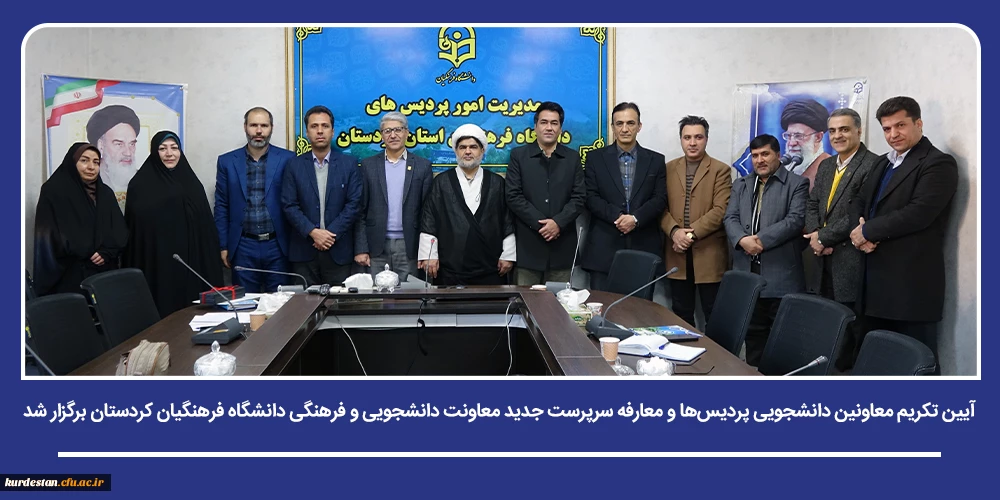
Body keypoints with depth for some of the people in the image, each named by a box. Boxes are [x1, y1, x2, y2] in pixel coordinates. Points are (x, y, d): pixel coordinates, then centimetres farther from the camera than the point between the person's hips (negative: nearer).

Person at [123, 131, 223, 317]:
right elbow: (133, 228, -1)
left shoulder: (192, 184, 10)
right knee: (160, 315, -3)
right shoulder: (140, 185, 1)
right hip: (156, 265, -3)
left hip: (191, 263, 3)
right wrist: (135, 269, -9)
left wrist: (209, 269, 5)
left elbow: (206, 228, 10)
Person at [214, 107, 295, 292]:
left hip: (277, 246, -1)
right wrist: (223, 246, 3)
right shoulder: (227, 161, 5)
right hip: (243, 247, 1)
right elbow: (221, 207, 7)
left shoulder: (287, 159, 1)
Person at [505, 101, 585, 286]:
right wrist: (540, 223, -12)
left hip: (562, 245, 2)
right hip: (527, 244, -1)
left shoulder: (573, 157, 11)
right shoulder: (518, 155, 6)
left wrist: (558, 222, -12)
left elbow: (579, 197, 3)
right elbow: (513, 196, -3)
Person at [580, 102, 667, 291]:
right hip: (604, 247, -1)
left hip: (644, 247, 1)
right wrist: (617, 217, -14)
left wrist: (636, 218, -14)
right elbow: (591, 197, 1)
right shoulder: (595, 158, 9)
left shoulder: (656, 160, 12)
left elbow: (660, 199, 3)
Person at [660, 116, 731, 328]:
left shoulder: (720, 170, 0)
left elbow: (720, 210, -9)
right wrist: (674, 231, -12)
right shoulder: (669, 168, 11)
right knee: (681, 315, 10)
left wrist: (692, 234, -16)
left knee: (714, 315, 2)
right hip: (677, 253, 3)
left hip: (709, 254, -3)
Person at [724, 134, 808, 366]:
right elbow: (730, 218, 7)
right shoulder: (740, 184, 17)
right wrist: (742, 239, -14)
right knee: (753, 331, 11)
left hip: (781, 273, -4)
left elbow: (796, 219, -9)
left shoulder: (797, 183, 3)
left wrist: (761, 240, -16)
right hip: (747, 272, 4)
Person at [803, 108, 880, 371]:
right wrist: (814, 236, -3)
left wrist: (824, 237, -13)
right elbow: (812, 205, 16)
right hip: (826, 257, 7)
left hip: (853, 258, -7)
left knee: (852, 324, -2)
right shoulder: (825, 165, 16)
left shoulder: (872, 165, -10)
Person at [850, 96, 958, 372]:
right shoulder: (884, 163, 19)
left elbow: (918, 213, -20)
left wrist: (868, 231, -11)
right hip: (876, 277, 8)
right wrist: (861, 230, -5)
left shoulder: (938, 163, -8)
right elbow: (861, 205, 18)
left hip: (912, 281, -8)